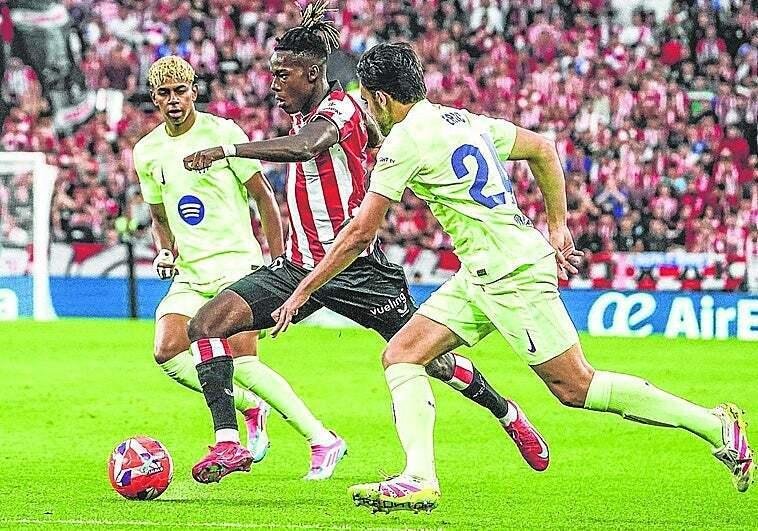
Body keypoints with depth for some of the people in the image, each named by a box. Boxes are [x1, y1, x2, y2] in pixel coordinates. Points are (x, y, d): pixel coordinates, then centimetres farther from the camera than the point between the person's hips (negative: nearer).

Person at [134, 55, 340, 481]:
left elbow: (263, 196, -3)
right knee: (168, 353, -15)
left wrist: (279, 261, -8)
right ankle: (249, 406, 7)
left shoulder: (222, 133, -6)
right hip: (190, 272, 6)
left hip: (237, 263, -6)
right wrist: (165, 252, 2)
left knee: (242, 362, -18)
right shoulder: (147, 151, 9)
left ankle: (323, 439, -8)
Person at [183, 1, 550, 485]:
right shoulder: (305, 113, 10)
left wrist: (227, 150, -47)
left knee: (431, 360, 4)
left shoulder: (340, 109, -17)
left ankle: (508, 415, 31)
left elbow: (303, 147, -40)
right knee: (208, 323, -12)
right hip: (299, 264, 8)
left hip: (355, 267, -8)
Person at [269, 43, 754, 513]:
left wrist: (302, 293, -5)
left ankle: (718, 427, 1)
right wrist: (558, 228, 23)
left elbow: (360, 234, -13)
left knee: (575, 386, -6)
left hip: (513, 271, -10)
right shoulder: (461, 119, 14)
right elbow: (543, 150, 21)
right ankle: (419, 479, -9)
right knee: (401, 355, 3)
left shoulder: (405, 140, -12)